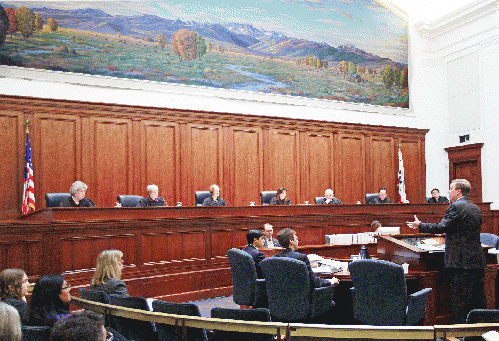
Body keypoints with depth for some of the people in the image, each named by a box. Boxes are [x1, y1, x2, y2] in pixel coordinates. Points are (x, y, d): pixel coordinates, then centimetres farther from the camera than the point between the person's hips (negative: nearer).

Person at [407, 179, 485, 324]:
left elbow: (441, 227, -18)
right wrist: (447, 232, 30)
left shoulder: (455, 207, -13)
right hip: (478, 262, 8)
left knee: (460, 301, -2)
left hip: (461, 261, -8)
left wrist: (419, 225, -6)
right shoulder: (476, 208, 14)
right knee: (478, 299, 15)